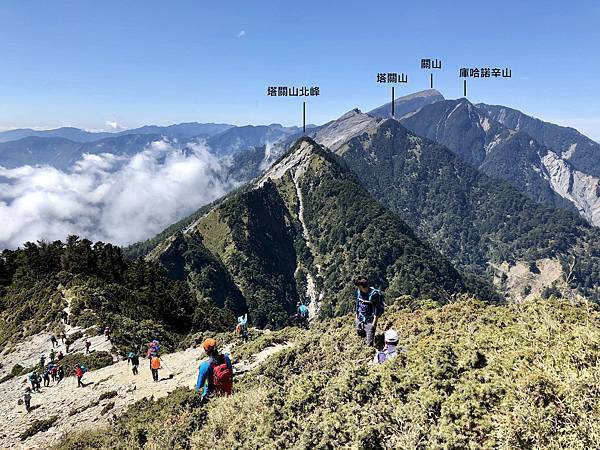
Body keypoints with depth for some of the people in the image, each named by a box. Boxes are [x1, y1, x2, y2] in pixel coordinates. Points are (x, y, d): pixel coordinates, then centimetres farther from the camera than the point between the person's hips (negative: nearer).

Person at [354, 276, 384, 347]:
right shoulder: (359, 291, -3)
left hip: (370, 321, -6)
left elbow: (377, 309, -17)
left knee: (369, 342, -3)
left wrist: (374, 323, -15)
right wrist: (357, 315, 16)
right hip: (360, 319, 6)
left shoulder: (374, 294, -23)